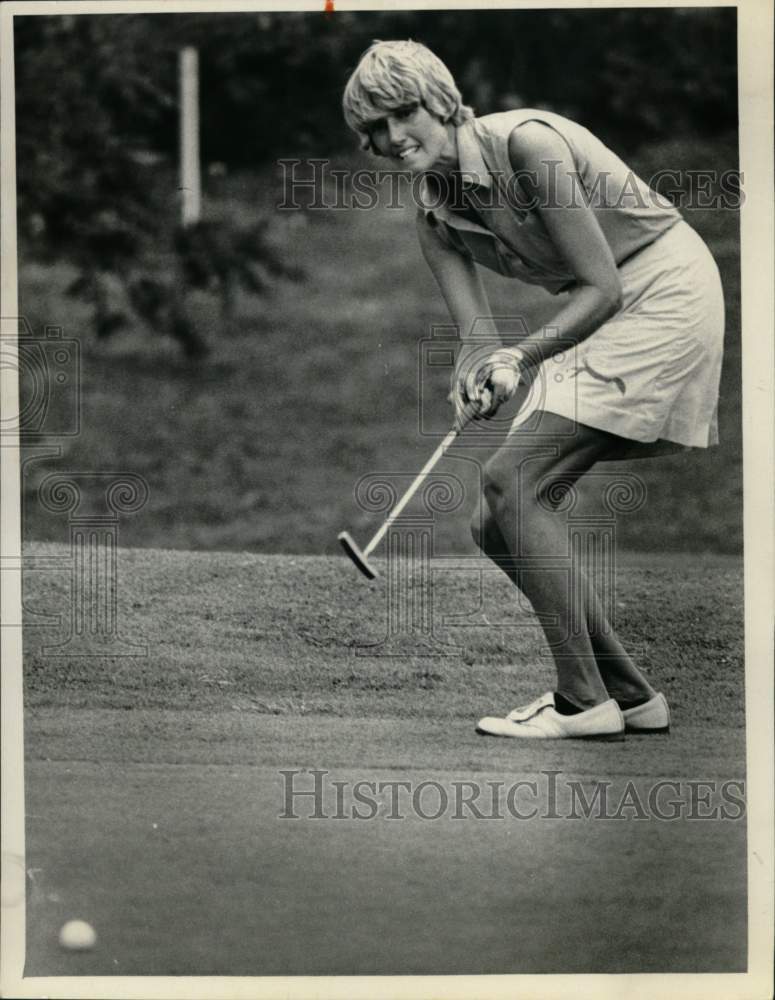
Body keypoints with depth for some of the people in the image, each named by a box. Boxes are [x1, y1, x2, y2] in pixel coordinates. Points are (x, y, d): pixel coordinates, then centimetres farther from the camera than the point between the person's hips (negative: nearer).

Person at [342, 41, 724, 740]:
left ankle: (585, 703, -15)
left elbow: (601, 285, -20)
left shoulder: (525, 141, -20)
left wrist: (520, 359, -30)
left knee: (512, 480, -19)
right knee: (496, 525, 2)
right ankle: (630, 695, 11)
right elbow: (477, 334, -4)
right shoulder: (435, 214, 4)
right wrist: (474, 382, -26)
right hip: (594, 317, 9)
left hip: (664, 290, -9)